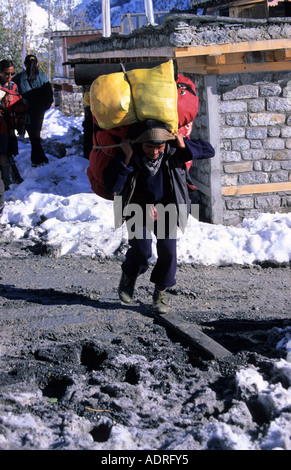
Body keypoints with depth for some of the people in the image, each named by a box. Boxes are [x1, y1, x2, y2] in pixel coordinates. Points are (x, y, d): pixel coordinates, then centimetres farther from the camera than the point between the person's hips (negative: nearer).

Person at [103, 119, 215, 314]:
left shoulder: (173, 151, -21)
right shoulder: (129, 153, -24)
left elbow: (209, 150, -14)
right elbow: (112, 185, -28)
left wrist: (185, 146, -31)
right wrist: (126, 159, -39)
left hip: (166, 207, 2)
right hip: (138, 208, -2)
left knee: (168, 249, -7)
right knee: (141, 250, -13)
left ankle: (160, 293, 14)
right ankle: (129, 275, 22)